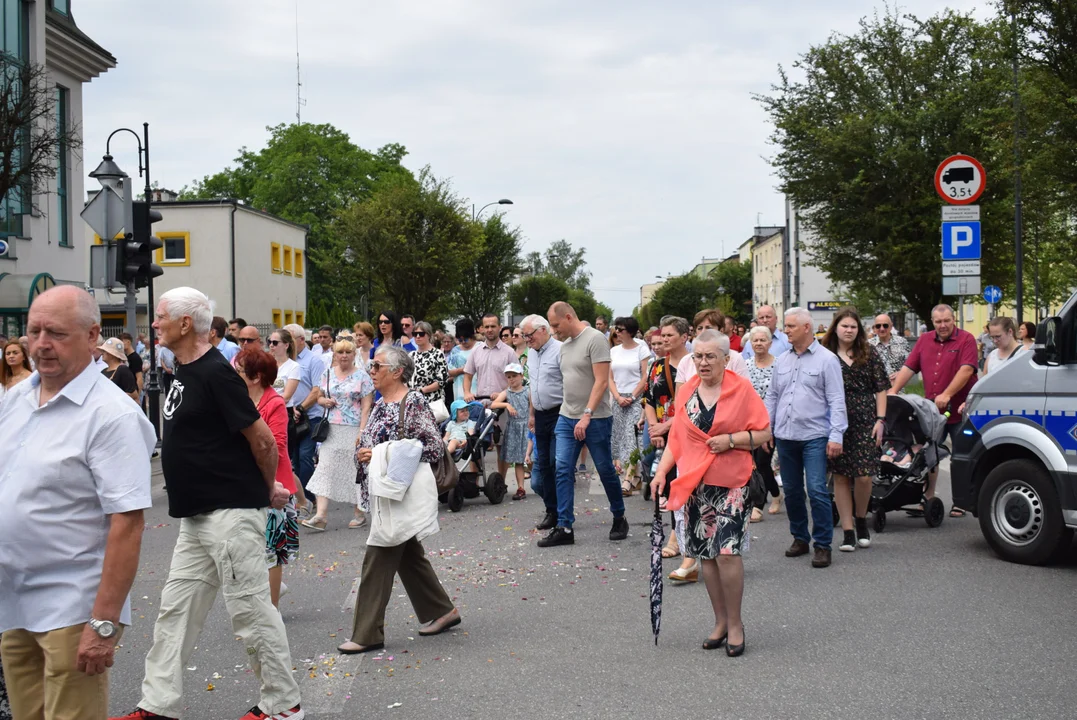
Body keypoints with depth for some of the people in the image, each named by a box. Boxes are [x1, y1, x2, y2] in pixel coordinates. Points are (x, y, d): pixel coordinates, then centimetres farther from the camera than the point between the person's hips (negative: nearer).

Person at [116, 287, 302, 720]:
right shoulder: (184, 372, 12)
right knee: (176, 607, 11)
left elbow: (263, 440, -17)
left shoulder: (215, 373, -17)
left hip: (231, 511, -10)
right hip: (198, 514, 10)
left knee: (251, 609, -2)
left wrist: (267, 491, -2)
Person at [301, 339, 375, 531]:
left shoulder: (362, 376, -1)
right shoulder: (328, 373, 11)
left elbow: (366, 407, -5)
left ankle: (360, 513, 13)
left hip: (353, 430, -4)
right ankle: (321, 515, -9)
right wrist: (324, 401, -4)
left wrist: (362, 432, -14)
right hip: (330, 429, 4)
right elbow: (319, 396, 20)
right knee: (325, 468, -5)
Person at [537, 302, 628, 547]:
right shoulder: (565, 345, 12)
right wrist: (569, 411, 10)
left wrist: (586, 415, -21)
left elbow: (602, 381, -17)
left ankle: (619, 518, 24)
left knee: (606, 470, 5)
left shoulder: (595, 339, -12)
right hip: (567, 418, 7)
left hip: (595, 419, -7)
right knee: (563, 470, -2)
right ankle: (564, 528, -1)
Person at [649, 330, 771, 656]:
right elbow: (677, 439, 13)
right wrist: (661, 471, 2)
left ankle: (735, 623, 2)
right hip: (695, 484, 4)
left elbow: (764, 432, -2)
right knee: (707, 555, 7)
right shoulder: (687, 392, 9)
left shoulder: (741, 389, -3)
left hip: (731, 483, -4)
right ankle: (720, 621, 20)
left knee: (728, 551, -13)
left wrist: (730, 440, -15)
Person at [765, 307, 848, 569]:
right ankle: (800, 538, 25)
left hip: (814, 436, -5)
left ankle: (823, 545, -1)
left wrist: (836, 435, -13)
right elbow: (772, 396, 18)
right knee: (792, 491, 11)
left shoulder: (826, 359, -4)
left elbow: (836, 400, -6)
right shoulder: (782, 361, 12)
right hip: (785, 436, 6)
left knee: (817, 491, -10)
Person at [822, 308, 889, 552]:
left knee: (863, 476, -7)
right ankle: (847, 531, 9)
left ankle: (861, 520, 19)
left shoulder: (870, 356, 6)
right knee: (840, 476, 2)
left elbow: (881, 389, 6)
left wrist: (880, 420, -3)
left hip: (865, 422, 0)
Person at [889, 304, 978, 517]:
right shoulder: (924, 340, 11)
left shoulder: (966, 340, -6)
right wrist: (893, 391, -4)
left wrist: (947, 395, -25)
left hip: (958, 410, -5)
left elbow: (966, 370, -17)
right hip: (931, 410, 5)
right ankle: (928, 498, 19)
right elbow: (908, 368, 8)